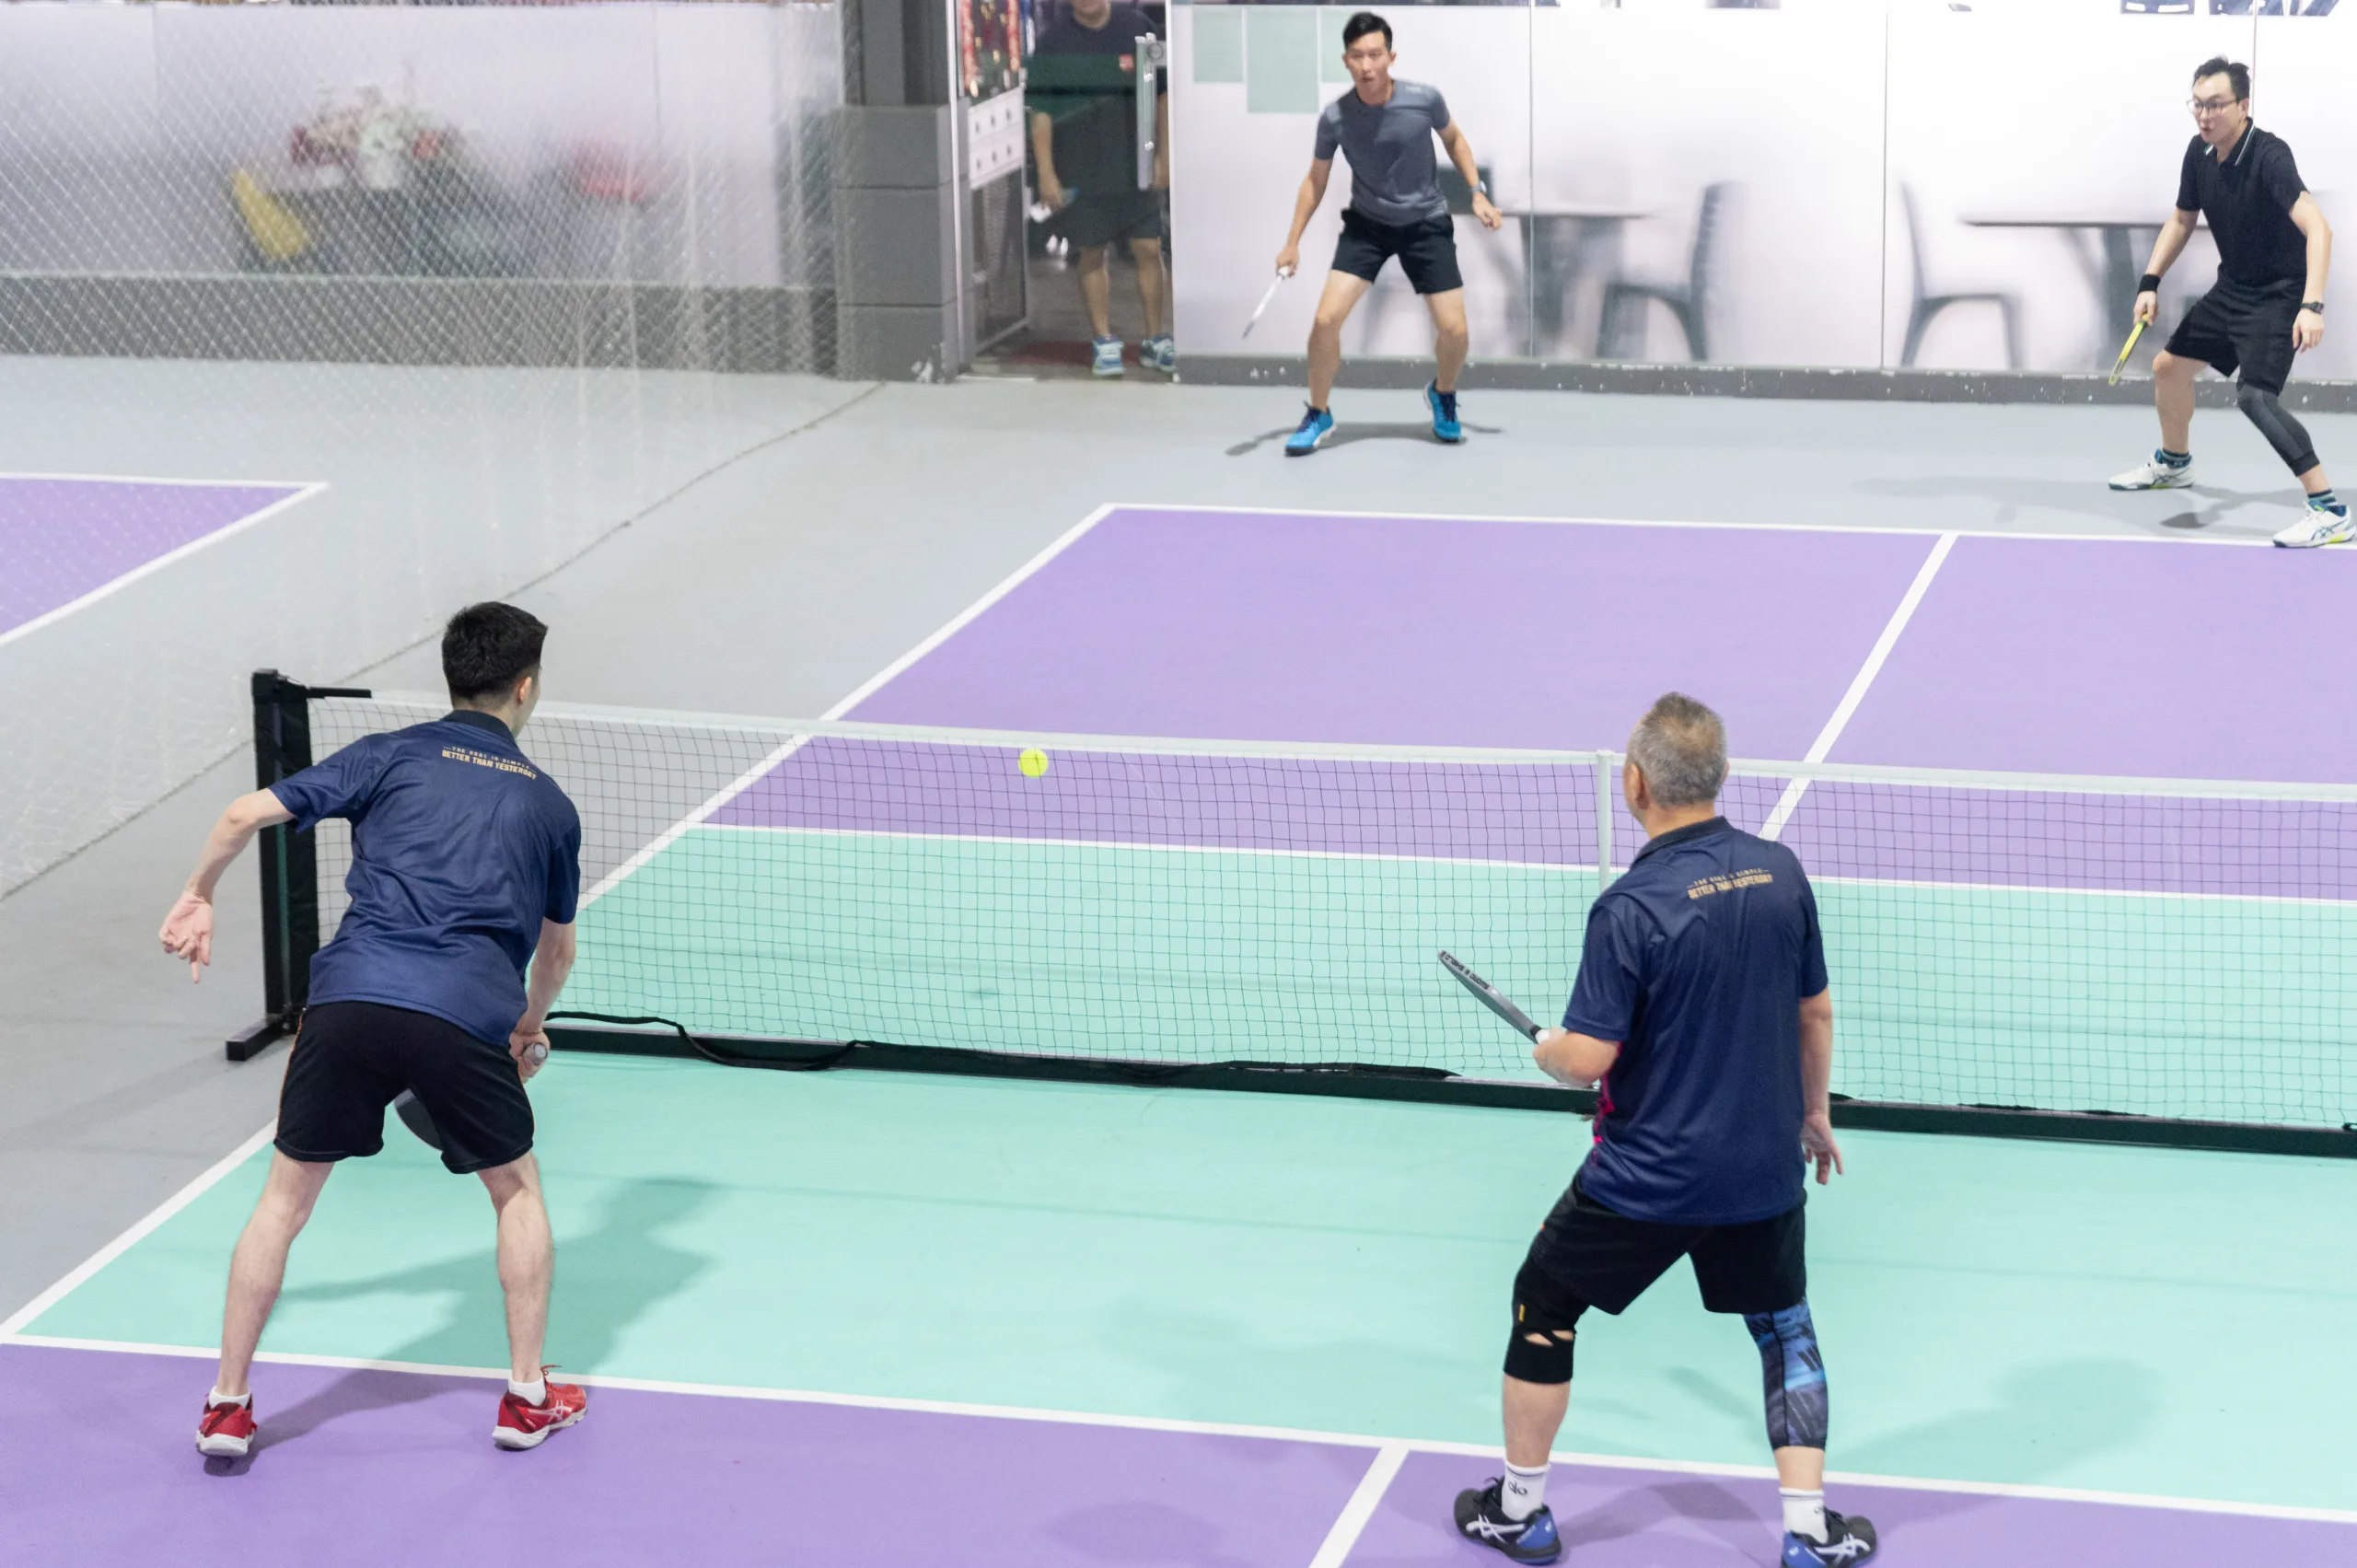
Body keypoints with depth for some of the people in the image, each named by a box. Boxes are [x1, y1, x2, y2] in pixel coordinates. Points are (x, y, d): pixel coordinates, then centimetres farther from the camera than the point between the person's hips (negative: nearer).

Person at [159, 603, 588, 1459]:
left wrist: (199, 896, 28)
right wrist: (530, 1031, 52)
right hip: (467, 1016, 0)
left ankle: (227, 1406, 18)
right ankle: (527, 1396, 24)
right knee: (517, 1190, 23)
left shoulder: (391, 756, 17)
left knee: (284, 1198, 15)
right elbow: (557, 949, 32)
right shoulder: (548, 803, 21)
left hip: (349, 998, 0)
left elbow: (245, 814, 10)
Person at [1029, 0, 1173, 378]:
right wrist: (1046, 174, -8)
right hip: (1081, 169, -1)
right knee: (1091, 254, 4)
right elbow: (1041, 112, -2)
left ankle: (1155, 341, 12)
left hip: (1136, 161, 1)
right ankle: (1104, 343, 15)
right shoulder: (1054, 42, -3)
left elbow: (1162, 95, 7)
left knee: (1149, 250, 1)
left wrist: (1163, 156, 4)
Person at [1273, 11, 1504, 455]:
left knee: (1453, 330, -5)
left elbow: (1454, 140, 4)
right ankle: (1318, 416, 7)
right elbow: (1316, 180, -1)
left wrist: (1477, 193, -4)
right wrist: (1293, 243, -2)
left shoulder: (1424, 100, -19)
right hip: (1367, 224, 0)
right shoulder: (1335, 118, -17)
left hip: (1426, 223, 0)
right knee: (1326, 319, -14)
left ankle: (1442, 395, 29)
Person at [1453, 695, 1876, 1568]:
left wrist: (1547, 1048, 2)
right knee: (1784, 1325, 23)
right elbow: (1816, 1012, 7)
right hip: (1766, 1170, 4)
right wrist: (1815, 1113, 22)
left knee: (1543, 1306, 17)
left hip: (1647, 1181, -4)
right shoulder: (1781, 874, -5)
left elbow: (1587, 1059, -21)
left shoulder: (1631, 908, -22)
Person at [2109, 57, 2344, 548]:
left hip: (2279, 294, -8)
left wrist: (2312, 306, -49)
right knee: (2169, 366, 19)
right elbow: (2182, 219, 15)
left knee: (2253, 395, -26)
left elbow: (2317, 228, -38)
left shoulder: (2268, 157, -27)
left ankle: (2330, 511, -25)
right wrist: (2150, 282, 4)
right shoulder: (2200, 152, -3)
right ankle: (2174, 463, 48)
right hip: (2232, 289, 8)